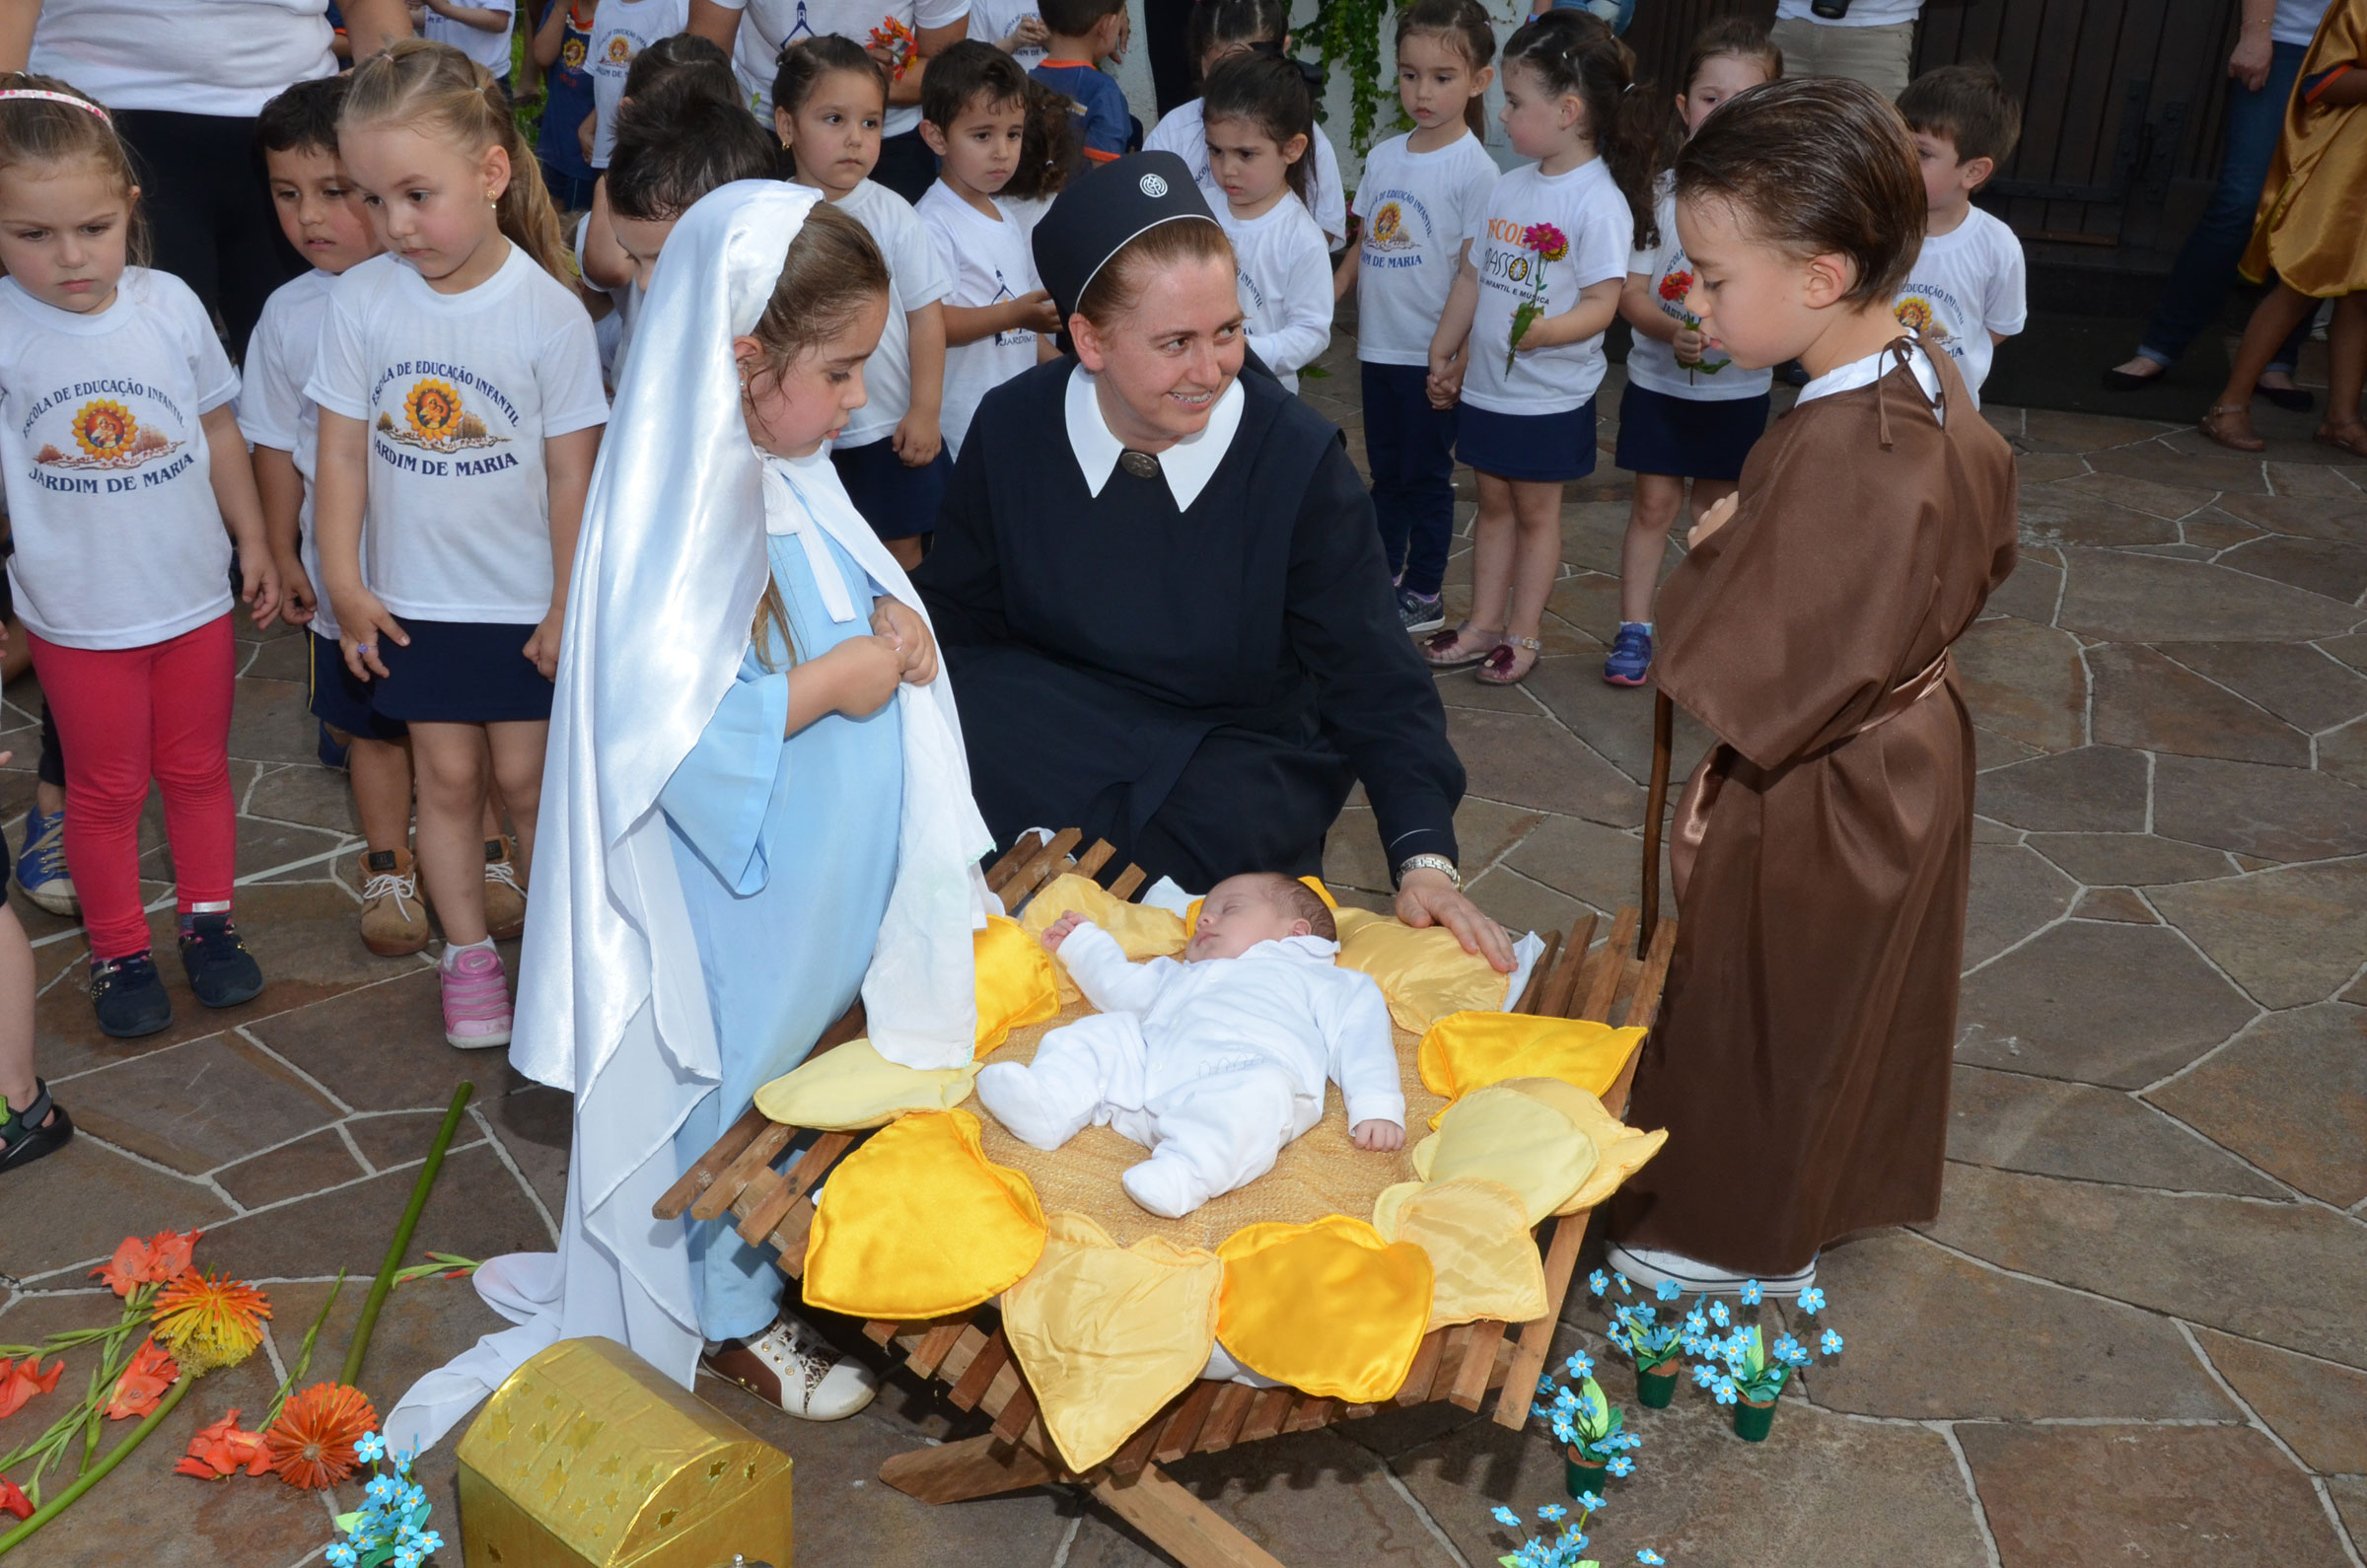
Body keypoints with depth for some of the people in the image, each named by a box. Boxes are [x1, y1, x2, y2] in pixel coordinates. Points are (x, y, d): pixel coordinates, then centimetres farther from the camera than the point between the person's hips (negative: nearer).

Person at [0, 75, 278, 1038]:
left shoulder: (169, 305, -8)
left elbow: (216, 427, 5)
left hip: (195, 595, 2)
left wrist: (254, 541, 11)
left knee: (198, 769, 18)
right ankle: (119, 952, 29)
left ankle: (208, 921, 36)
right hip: (78, 616, -2)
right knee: (106, 788, 13)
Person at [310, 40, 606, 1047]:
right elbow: (342, 452, -1)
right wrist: (345, 585, -1)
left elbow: (572, 472, -9)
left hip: (525, 602, -2)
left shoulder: (548, 312, -14)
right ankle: (468, 954, 23)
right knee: (445, 776, 10)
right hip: (413, 600, 2)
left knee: (525, 776, 6)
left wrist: (570, 607, -6)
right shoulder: (361, 300, -6)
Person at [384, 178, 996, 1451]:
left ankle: (785, 1244, 43)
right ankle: (731, 1314, 31)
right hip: (733, 902, -8)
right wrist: (830, 684, -23)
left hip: (828, 879, 8)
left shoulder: (783, 473, 1)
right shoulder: (676, 521, -27)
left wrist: (888, 621, -4)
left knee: (810, 1063, 22)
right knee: (738, 1086, 10)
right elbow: (669, 736, -31)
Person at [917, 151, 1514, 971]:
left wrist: (1425, 857, -24)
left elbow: (1373, 679, -12)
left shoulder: (1301, 457, -13)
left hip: (1241, 754, 0)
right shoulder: (1011, 428, -7)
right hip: (1055, 731, 1)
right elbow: (956, 624, 0)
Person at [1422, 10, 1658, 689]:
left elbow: (1602, 302, -22)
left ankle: (1523, 633, 20)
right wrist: (1443, 354, 12)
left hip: (1550, 395, -6)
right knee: (1494, 505, 16)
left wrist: (1544, 330, -38)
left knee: (1536, 510, 8)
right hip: (1485, 384, 6)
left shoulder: (1599, 201, -17)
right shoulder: (1510, 188, 4)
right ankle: (1484, 624, 28)